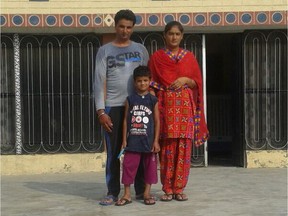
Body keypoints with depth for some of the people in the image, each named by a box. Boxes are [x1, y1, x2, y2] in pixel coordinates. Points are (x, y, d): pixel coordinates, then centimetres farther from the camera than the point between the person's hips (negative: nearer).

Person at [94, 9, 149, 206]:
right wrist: (101, 111, -7)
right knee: (113, 152, 2)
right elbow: (100, 82, 1)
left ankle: (141, 190, 12)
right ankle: (113, 193, 7)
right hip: (113, 107, -1)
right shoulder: (105, 51, 6)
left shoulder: (140, 49, 11)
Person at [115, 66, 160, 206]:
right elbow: (126, 120, 5)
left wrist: (156, 141, -4)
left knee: (150, 166, 7)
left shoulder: (153, 100, 1)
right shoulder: (130, 99, 4)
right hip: (133, 140, 1)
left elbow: (157, 121, 1)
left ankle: (147, 193, 20)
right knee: (128, 165, 1)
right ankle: (127, 194, 10)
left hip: (149, 140, 0)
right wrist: (124, 139, 1)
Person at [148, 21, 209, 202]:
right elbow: (151, 82, 7)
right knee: (167, 147, -4)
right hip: (165, 105, -1)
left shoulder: (189, 56, 11)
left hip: (185, 106, 1)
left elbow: (197, 82, 11)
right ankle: (167, 189, 4)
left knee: (184, 147, -2)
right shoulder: (156, 57, 8)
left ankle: (179, 188, 6)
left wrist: (186, 80, -8)